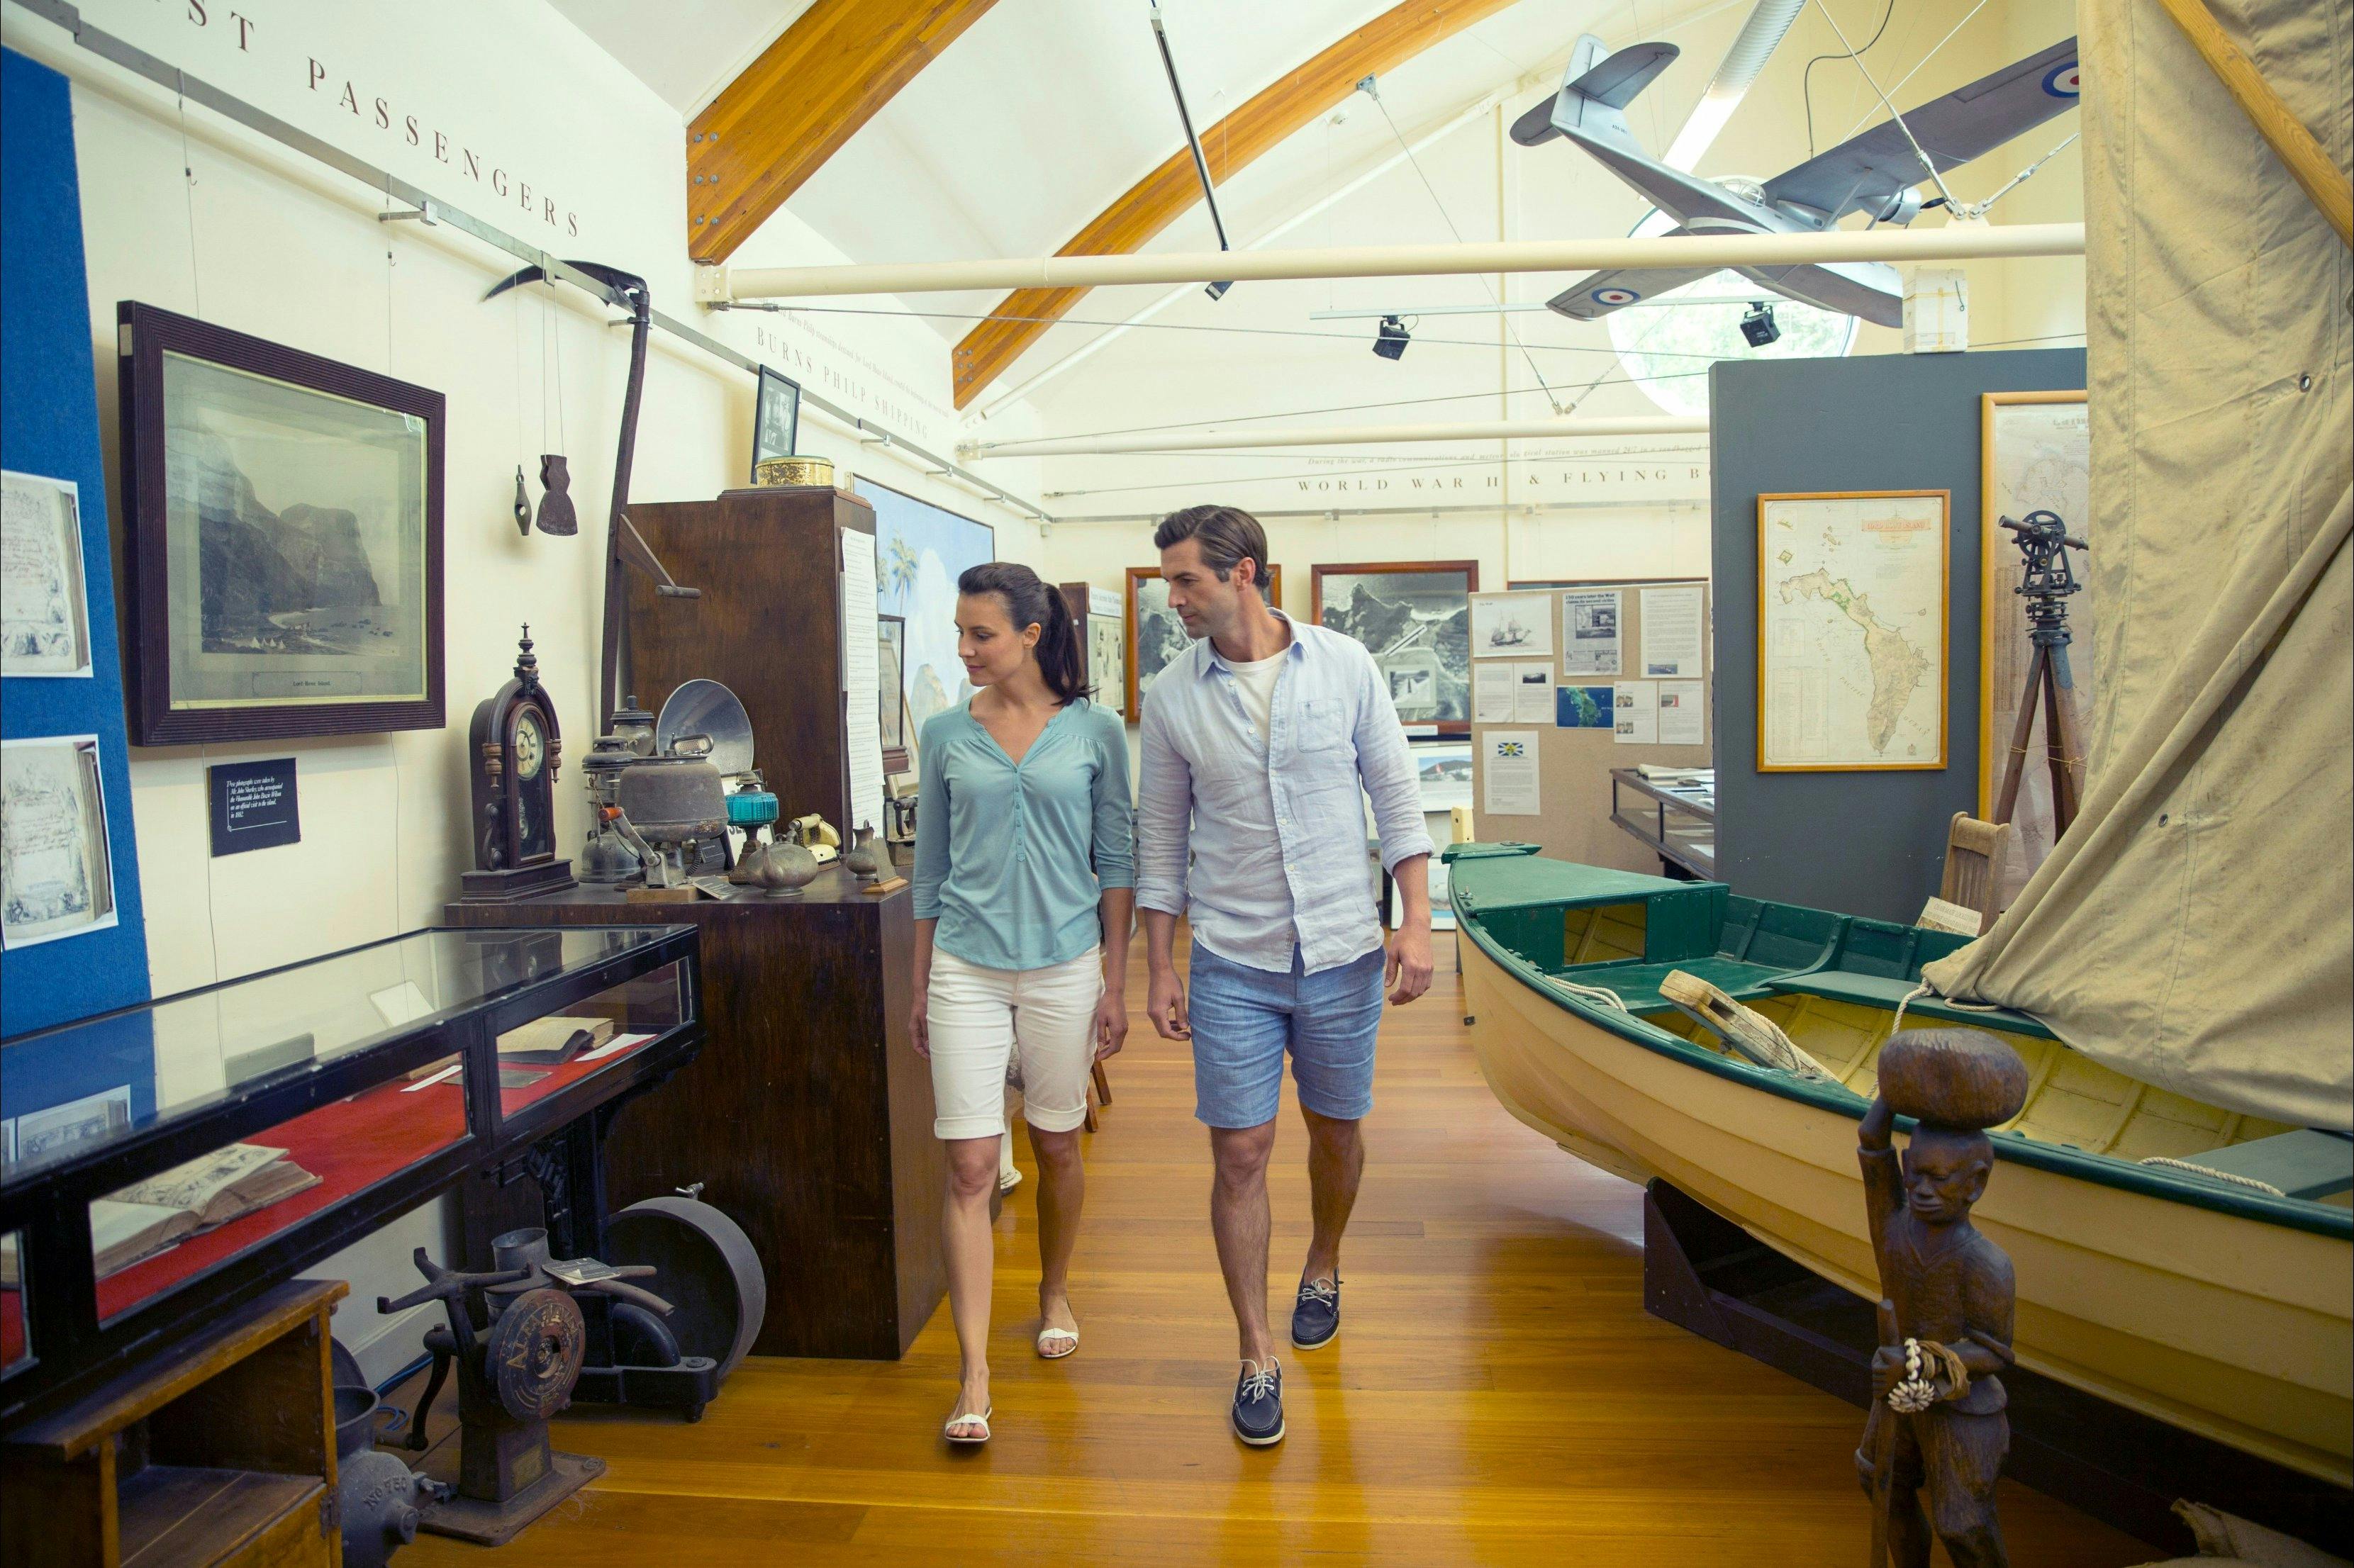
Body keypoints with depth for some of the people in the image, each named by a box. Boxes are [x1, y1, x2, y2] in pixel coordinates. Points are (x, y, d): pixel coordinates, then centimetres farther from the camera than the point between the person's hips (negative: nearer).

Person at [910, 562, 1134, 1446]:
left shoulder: (1094, 733, -1)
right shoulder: (946, 736, 3)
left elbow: (1116, 862, 2)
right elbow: (930, 868, 8)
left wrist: (1116, 982, 0)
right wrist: (920, 989, 9)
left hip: (1065, 967, 0)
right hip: (967, 968, 1)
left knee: (1057, 1146, 14)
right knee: (970, 1166, -4)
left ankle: (1055, 1292, 40)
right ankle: (975, 1375, 3)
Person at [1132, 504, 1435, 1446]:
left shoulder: (1344, 666, -3)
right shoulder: (1172, 697, -2)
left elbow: (1395, 795, 1)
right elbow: (1160, 840, 4)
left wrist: (1417, 922, -7)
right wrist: (1158, 970, 3)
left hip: (1342, 952, 1)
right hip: (1232, 963, 0)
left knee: (1335, 1127, 16)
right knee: (1240, 1155, 0)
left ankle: (1323, 1268, 45)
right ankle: (1257, 1358, 16)